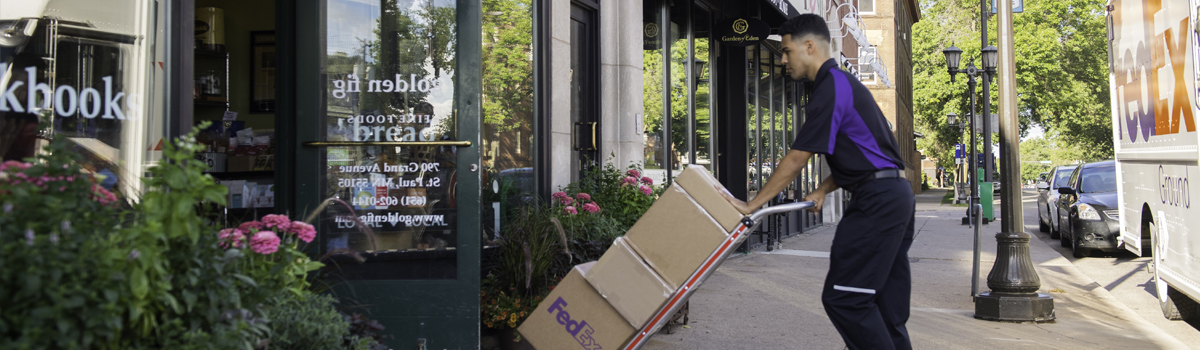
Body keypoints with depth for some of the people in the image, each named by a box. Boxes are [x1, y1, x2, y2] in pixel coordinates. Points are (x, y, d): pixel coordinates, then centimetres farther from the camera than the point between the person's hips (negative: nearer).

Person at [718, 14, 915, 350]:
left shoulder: (830, 89, -13)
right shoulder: (843, 83, 20)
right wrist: (823, 190, 13)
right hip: (896, 196, 10)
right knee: (886, 303, 10)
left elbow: (796, 159, -13)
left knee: (842, 298, -10)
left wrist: (751, 205, -6)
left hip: (876, 201, -10)